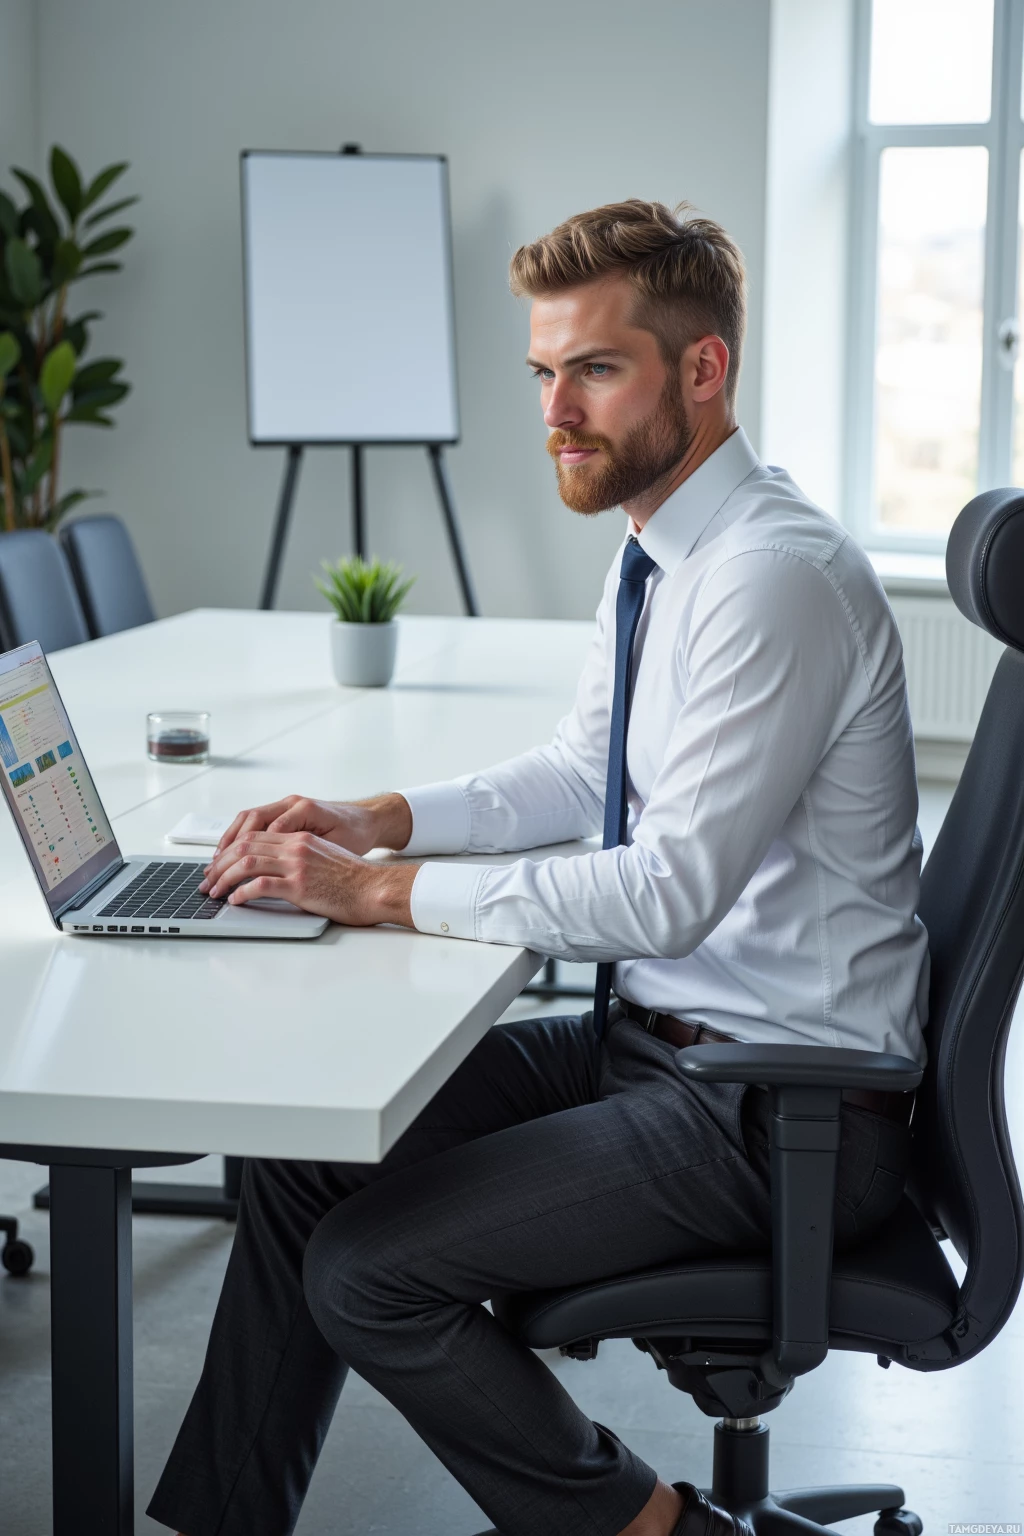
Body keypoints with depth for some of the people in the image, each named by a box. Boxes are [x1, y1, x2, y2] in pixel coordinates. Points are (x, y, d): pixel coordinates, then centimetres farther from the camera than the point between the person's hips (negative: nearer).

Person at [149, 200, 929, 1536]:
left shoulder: (779, 577, -23)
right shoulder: (656, 550, 7)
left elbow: (675, 887, -27)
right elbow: (583, 774, 20)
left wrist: (383, 893, -21)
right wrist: (382, 819, 4)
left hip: (782, 1106, -9)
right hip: (652, 1037, 9)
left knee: (370, 1271, -15)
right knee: (307, 1150, 5)